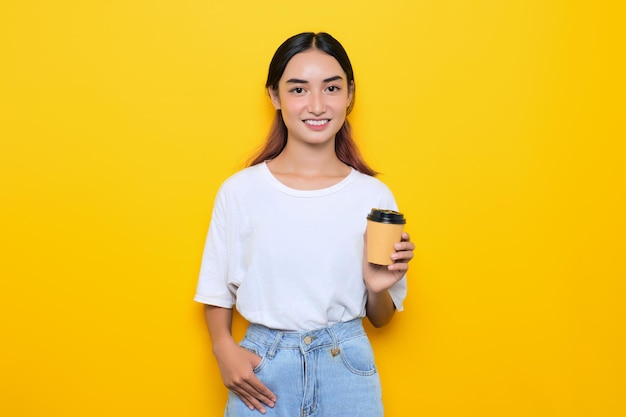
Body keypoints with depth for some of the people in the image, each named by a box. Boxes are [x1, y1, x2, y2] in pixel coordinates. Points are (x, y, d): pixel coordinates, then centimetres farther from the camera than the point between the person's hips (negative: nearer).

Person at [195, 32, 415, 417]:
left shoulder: (374, 196, -4)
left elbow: (381, 318, 5)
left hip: (346, 366, 1)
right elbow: (217, 291, 4)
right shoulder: (240, 191, -6)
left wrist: (378, 288, -15)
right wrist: (224, 348, -12)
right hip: (262, 369, 0)